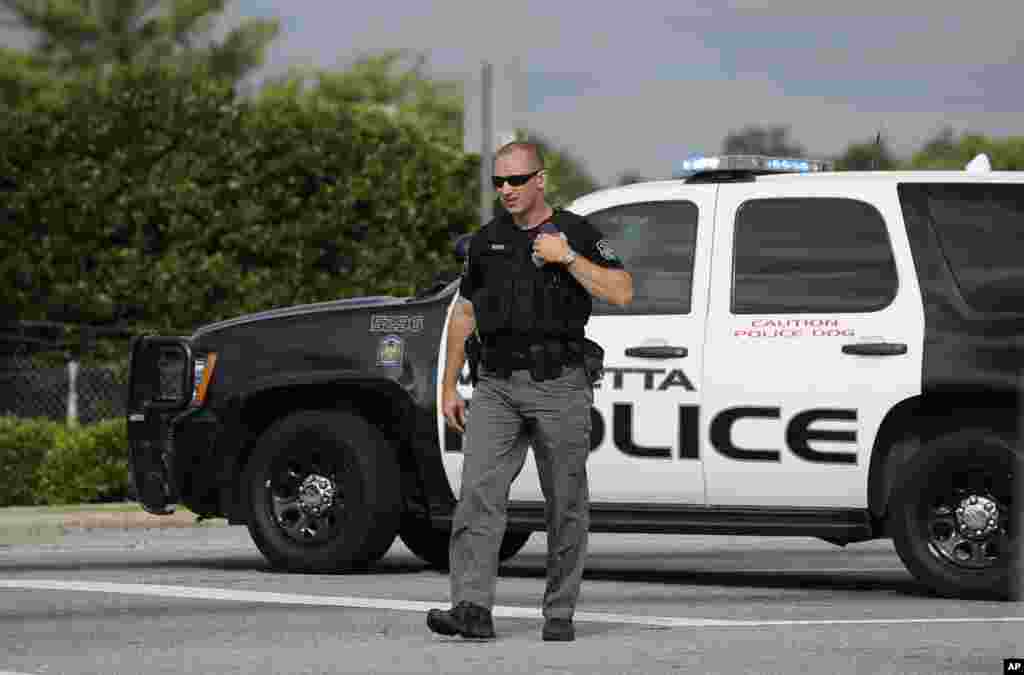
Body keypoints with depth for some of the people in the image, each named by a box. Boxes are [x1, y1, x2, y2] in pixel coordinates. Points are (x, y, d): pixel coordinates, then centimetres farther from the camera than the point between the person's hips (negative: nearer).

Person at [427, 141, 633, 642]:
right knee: (478, 493, -12)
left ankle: (560, 614, 10)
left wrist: (567, 258, -13)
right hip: (497, 387, 3)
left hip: (559, 387, -3)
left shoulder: (576, 233, 4)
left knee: (566, 504, 1)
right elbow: (463, 314, 21)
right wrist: (449, 387, 17)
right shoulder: (487, 241, 15)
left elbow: (621, 291, -6)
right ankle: (472, 607, -19)